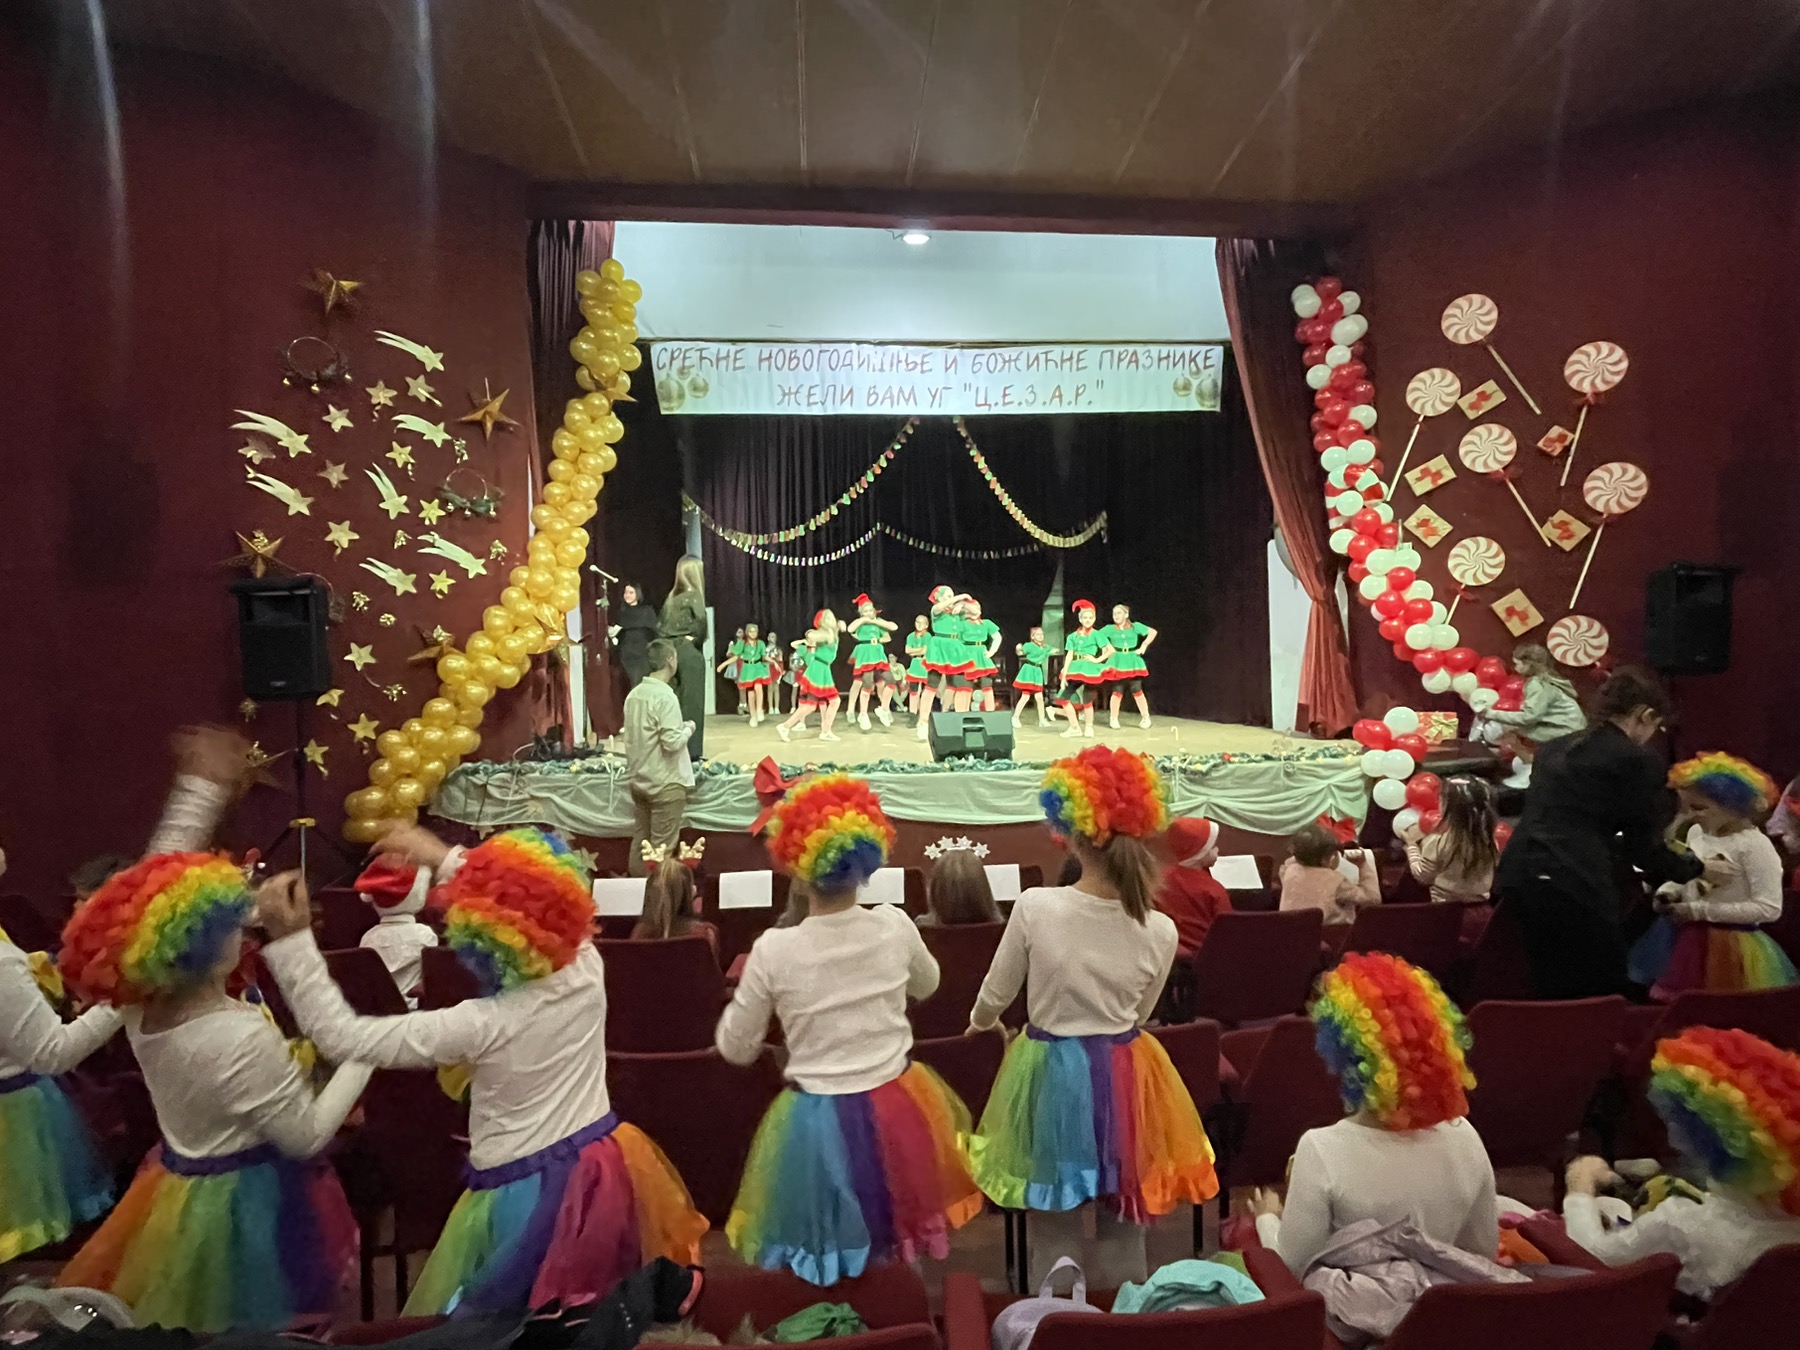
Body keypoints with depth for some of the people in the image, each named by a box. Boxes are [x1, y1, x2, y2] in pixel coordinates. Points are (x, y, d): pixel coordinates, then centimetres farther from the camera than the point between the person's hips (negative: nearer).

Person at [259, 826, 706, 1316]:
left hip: (529, 1198, -5)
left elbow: (342, 1035, -17)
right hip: (610, 1173, 6)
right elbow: (530, 906, 7)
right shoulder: (586, 967, -13)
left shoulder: (482, 1025, -25)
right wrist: (445, 858, 12)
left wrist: (291, 941, -16)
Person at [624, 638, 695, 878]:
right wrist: (688, 729, -4)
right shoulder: (665, 696, -18)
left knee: (639, 842, 14)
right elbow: (672, 742, -21)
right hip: (665, 783, -8)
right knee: (662, 849, 0)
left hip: (638, 780, 8)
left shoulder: (633, 694, 6)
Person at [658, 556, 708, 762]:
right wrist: (695, 640, -6)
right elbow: (700, 623, -21)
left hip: (669, 652, 7)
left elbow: (659, 627, 14)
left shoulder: (671, 597, 14)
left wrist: (669, 641, 10)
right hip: (688, 654, -7)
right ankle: (689, 751, -1)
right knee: (690, 704, -2)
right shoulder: (694, 596, -7)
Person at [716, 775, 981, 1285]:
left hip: (818, 1122, -2)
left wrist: (743, 1000, 12)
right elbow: (927, 985, 11)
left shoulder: (773, 950, -19)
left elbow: (736, 1050, -5)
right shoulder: (895, 926, -12)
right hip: (900, 1109, 3)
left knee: (827, 1249, 21)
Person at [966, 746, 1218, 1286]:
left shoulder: (1034, 907, -20)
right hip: (1127, 1078, 2)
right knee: (1123, 1233, 23)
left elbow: (996, 994, -4)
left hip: (1051, 1073, -1)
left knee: (1054, 1235, 19)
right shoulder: (1160, 932, -13)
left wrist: (979, 1024, 19)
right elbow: (1137, 1014, 4)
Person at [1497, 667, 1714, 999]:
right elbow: (1644, 846, 4)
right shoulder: (1637, 761, -1)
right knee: (1601, 996, 11)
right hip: (1575, 887, -6)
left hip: (1518, 875, 7)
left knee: (1552, 991, 18)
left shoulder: (1555, 748, 20)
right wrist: (1697, 869, 23)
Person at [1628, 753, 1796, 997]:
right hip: (1687, 940, 7)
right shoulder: (1696, 833, 3)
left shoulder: (1754, 844, -18)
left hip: (1730, 947, -7)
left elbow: (1769, 909, -21)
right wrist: (1669, 892, -3)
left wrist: (1700, 911, -22)